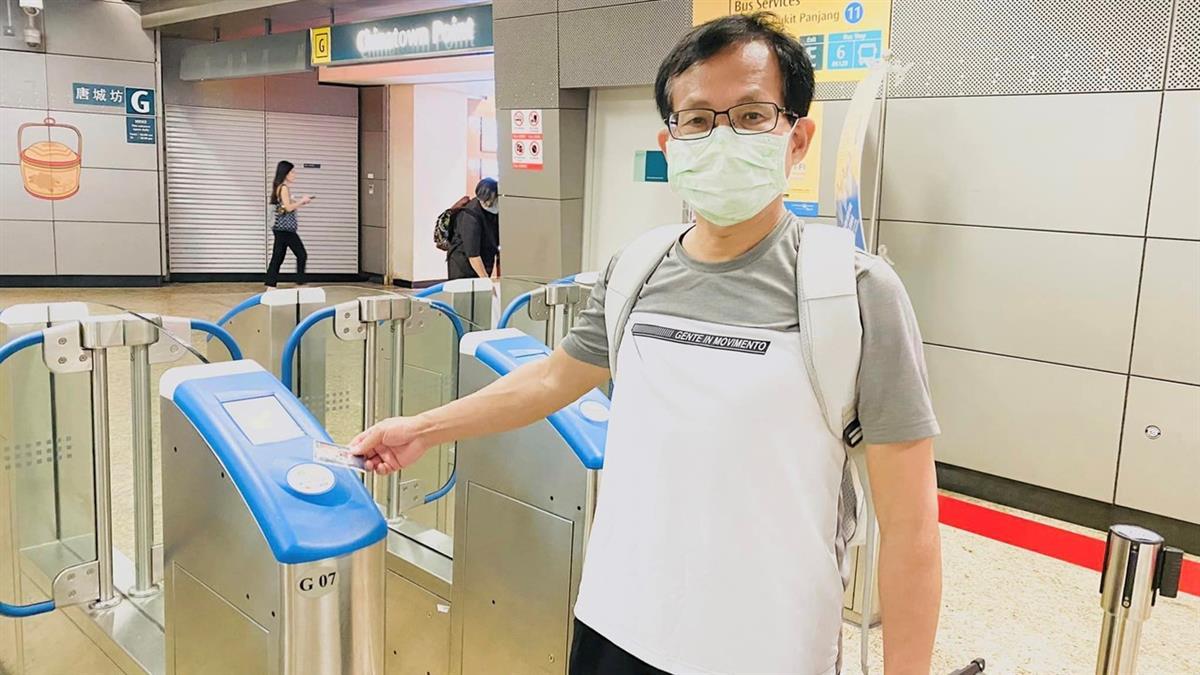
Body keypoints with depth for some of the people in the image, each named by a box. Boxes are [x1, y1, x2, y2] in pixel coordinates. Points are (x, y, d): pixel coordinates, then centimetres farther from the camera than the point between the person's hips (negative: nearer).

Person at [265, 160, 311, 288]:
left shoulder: (280, 187, 19)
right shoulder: (284, 188, -11)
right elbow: (288, 207, -18)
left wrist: (300, 203, 15)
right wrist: (302, 201, -7)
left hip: (281, 228, 10)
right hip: (286, 228, -10)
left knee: (277, 258, 6)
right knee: (302, 255, -2)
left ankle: (271, 287, 3)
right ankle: (301, 284, 1)